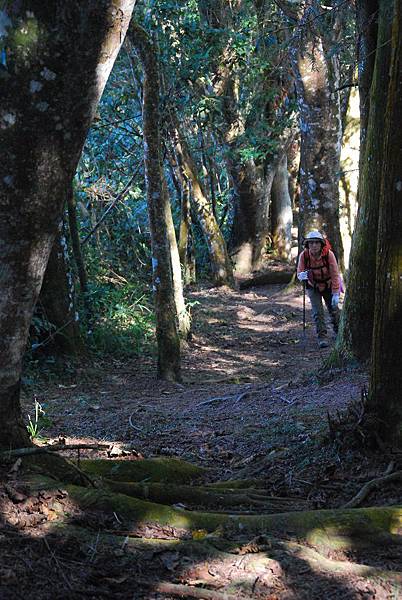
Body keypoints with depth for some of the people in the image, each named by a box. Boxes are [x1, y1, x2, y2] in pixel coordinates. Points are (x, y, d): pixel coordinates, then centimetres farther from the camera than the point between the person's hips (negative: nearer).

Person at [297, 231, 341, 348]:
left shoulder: (329, 254, -28)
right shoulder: (304, 255, -24)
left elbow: (335, 275, -25)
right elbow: (299, 273, -14)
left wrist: (336, 294, -26)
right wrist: (302, 276, -40)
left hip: (328, 286, 0)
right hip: (313, 287, 0)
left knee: (334, 309, 11)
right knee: (317, 312, -10)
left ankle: (338, 333, 35)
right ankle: (322, 337, -2)